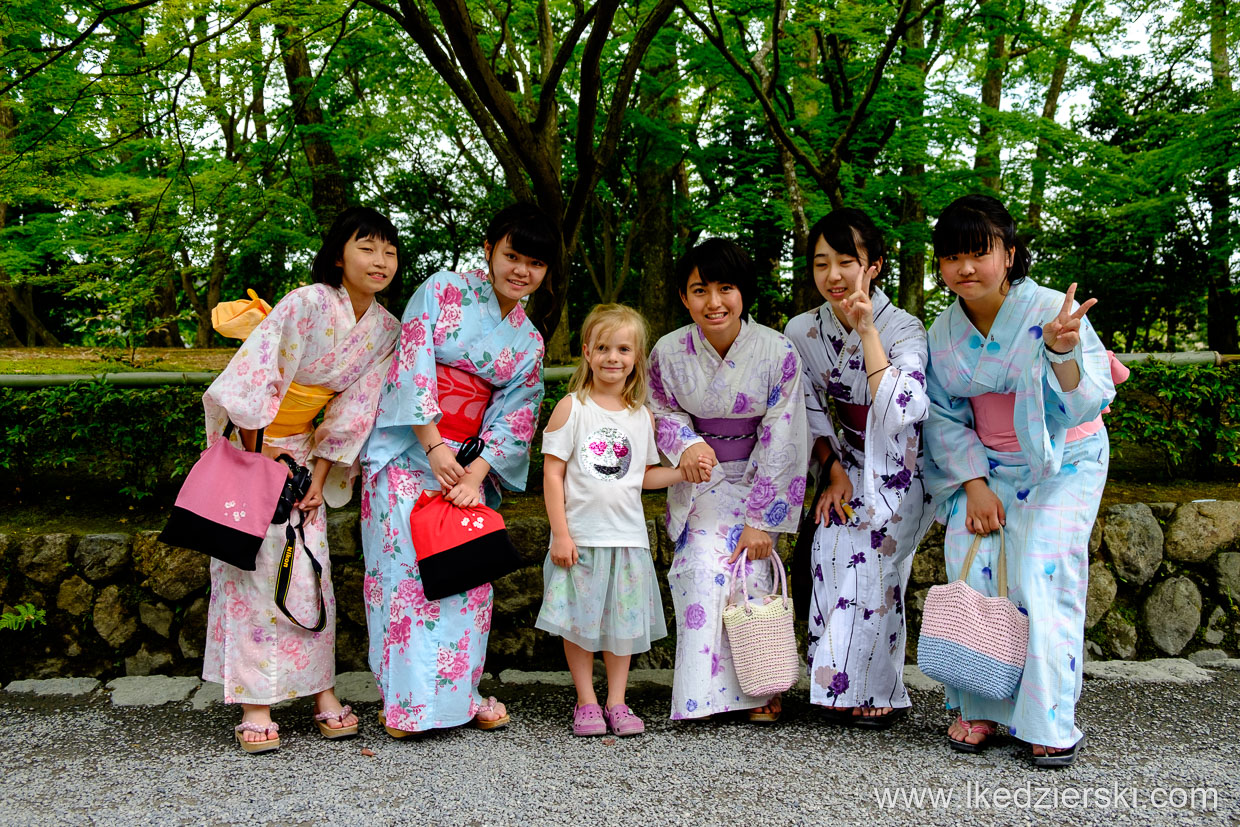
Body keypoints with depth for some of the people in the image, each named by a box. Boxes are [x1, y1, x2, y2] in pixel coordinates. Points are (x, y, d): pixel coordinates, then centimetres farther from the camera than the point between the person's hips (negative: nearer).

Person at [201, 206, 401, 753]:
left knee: (311, 569, 2)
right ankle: (255, 706, -3)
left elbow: (353, 411, 2)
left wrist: (319, 478, -2)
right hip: (252, 446, -5)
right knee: (254, 567, -7)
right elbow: (252, 376, -22)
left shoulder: (385, 329, -2)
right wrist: (264, 459, -16)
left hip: (301, 450, 5)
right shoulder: (307, 304, -21)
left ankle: (320, 691, 10)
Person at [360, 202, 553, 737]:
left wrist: (477, 471, -11)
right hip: (407, 448, -4)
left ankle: (459, 691, 14)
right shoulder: (443, 291, -2)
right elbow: (412, 363, -10)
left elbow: (515, 415, 5)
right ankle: (407, 697, 0)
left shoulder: (528, 342, 11)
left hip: (468, 460, 4)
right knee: (406, 566, -8)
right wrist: (433, 445, -15)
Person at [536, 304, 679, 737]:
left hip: (627, 536, 3)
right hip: (580, 536, -3)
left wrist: (685, 471, -1)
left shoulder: (642, 416, 8)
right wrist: (560, 534, -11)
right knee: (579, 621, 4)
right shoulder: (571, 407, -4)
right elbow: (552, 474, -6)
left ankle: (617, 701, 21)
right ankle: (586, 702, 18)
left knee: (623, 621, 8)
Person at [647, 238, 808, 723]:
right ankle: (706, 689, -4)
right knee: (704, 568, -17)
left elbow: (781, 444, -12)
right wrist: (686, 444, -16)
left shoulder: (778, 353, -15)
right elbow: (661, 411, 8)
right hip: (700, 480, 1)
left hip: (757, 480, -1)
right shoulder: (669, 352, -10)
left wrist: (762, 520, -13)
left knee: (751, 571, -12)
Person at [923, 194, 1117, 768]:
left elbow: (1086, 403, -23)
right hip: (985, 467, 4)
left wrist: (1062, 354, -43)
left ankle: (1050, 722, -4)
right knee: (970, 568, -11)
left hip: (1062, 463, -4)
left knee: (1040, 576, -17)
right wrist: (974, 485, -8)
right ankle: (979, 709, 3)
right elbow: (944, 417, 4)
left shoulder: (1052, 311, -17)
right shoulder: (943, 332, -3)